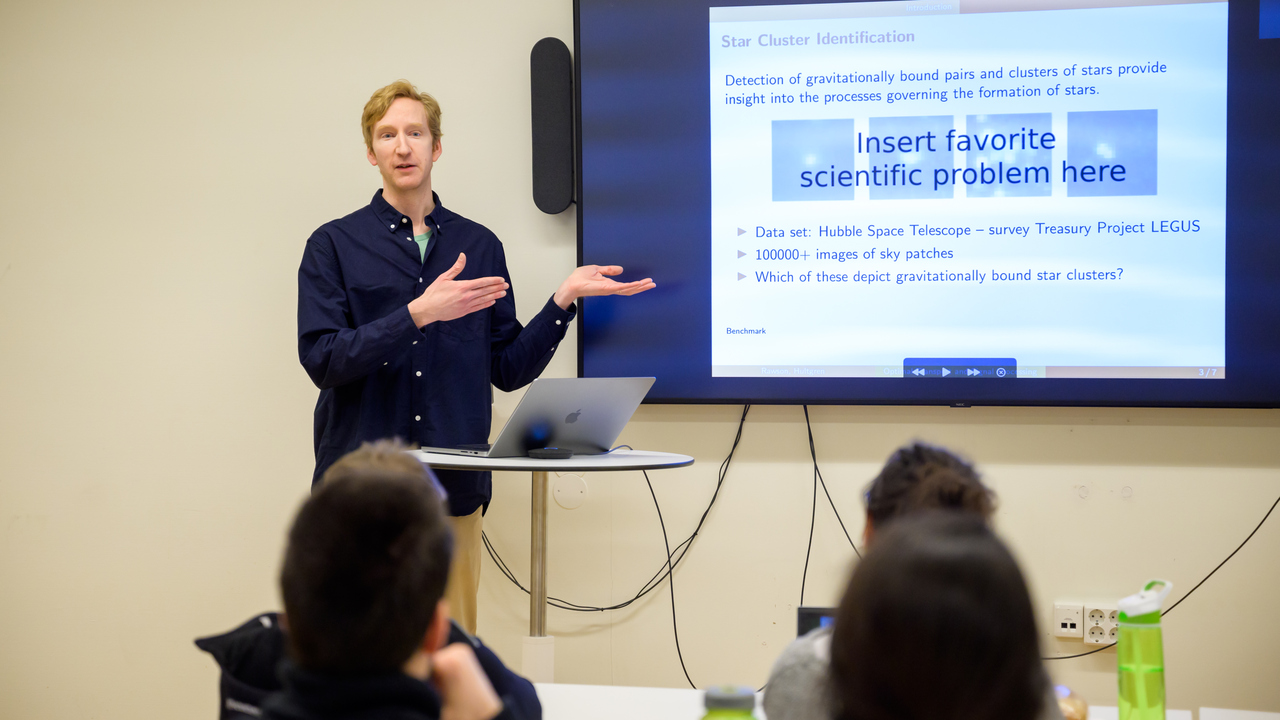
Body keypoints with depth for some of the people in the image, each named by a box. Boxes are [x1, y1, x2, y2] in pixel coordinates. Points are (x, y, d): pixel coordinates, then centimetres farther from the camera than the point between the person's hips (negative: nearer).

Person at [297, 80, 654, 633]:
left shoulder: (479, 247, 12)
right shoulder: (334, 245, 4)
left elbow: (508, 369, 11)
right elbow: (322, 359, -8)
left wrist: (564, 298, 0)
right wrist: (418, 313, -17)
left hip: (453, 488, 2)